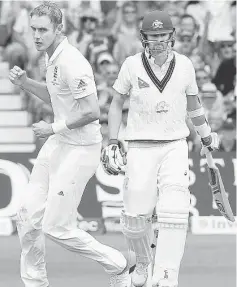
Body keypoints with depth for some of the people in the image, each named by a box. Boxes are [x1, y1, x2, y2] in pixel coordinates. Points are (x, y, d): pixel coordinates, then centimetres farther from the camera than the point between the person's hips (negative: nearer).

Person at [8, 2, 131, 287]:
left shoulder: (71, 63, -23)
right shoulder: (52, 58, 8)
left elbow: (91, 112, -27)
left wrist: (53, 128, -18)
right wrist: (24, 82, 9)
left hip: (79, 148, -10)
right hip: (57, 143, 10)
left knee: (57, 227, -7)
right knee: (28, 216, 8)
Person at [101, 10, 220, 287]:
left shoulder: (184, 65, 2)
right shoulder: (132, 65, -3)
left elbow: (193, 105, 18)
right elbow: (116, 104, 8)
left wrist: (206, 135, 29)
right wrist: (112, 144, 2)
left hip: (175, 147, 1)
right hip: (140, 148, -1)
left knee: (174, 212, -15)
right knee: (136, 215, -4)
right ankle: (142, 261, 27)